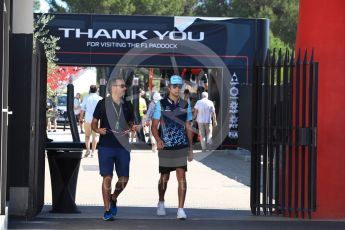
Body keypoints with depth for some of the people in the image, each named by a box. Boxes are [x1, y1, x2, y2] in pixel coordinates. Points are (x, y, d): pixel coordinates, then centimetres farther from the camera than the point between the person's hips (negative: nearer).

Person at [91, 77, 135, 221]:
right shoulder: (103, 104, 0)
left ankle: (113, 199, 32)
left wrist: (132, 128, -2)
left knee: (124, 178, 3)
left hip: (122, 147, 4)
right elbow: (94, 123, 5)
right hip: (106, 146, -4)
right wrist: (98, 129, -16)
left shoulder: (127, 105, 11)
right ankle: (107, 211, 3)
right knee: (107, 177, -5)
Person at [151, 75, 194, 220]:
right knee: (164, 178, 11)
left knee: (181, 177, -9)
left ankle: (181, 209, -9)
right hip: (165, 148, -1)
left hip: (181, 147, 1)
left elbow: (188, 128, 12)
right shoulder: (161, 104, -1)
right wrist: (158, 140, -22)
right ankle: (161, 204, 35)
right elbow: (154, 126, -3)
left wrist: (191, 148, 10)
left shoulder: (185, 105, 6)